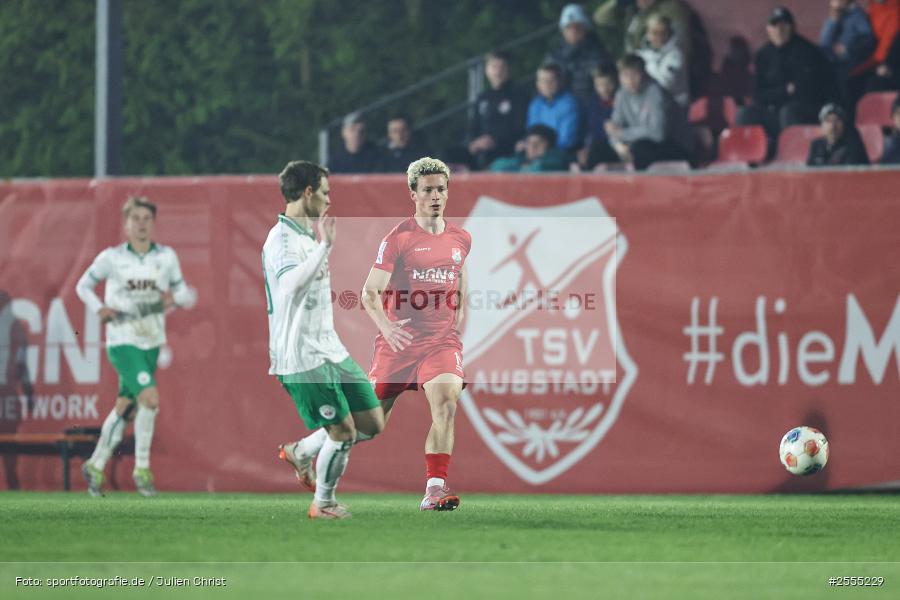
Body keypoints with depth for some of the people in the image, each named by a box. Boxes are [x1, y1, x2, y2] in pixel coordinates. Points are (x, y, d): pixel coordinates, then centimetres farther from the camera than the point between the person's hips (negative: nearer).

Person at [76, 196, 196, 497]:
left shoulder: (166, 257, 3)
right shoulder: (112, 257, -4)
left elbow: (186, 295, 10)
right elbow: (83, 285, 9)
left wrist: (175, 298, -14)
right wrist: (99, 308, -9)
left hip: (151, 343, 4)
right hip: (122, 340, -4)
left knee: (125, 408, 12)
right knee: (150, 398, -20)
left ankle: (96, 466, 29)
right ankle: (141, 468, -6)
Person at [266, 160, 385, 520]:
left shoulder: (306, 234, 15)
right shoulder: (283, 238, -17)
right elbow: (292, 285, -37)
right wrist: (325, 245, -35)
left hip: (329, 348, 10)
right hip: (302, 357, -10)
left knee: (372, 423, 8)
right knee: (343, 430, -7)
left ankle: (301, 451, 26)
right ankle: (323, 504, 12)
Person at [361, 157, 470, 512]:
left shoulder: (461, 240, 10)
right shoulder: (398, 238, -6)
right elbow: (370, 292, -9)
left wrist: (459, 331, 18)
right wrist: (386, 327, -25)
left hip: (443, 342, 3)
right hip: (400, 342, -3)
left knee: (446, 405, -22)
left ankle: (435, 489, -26)